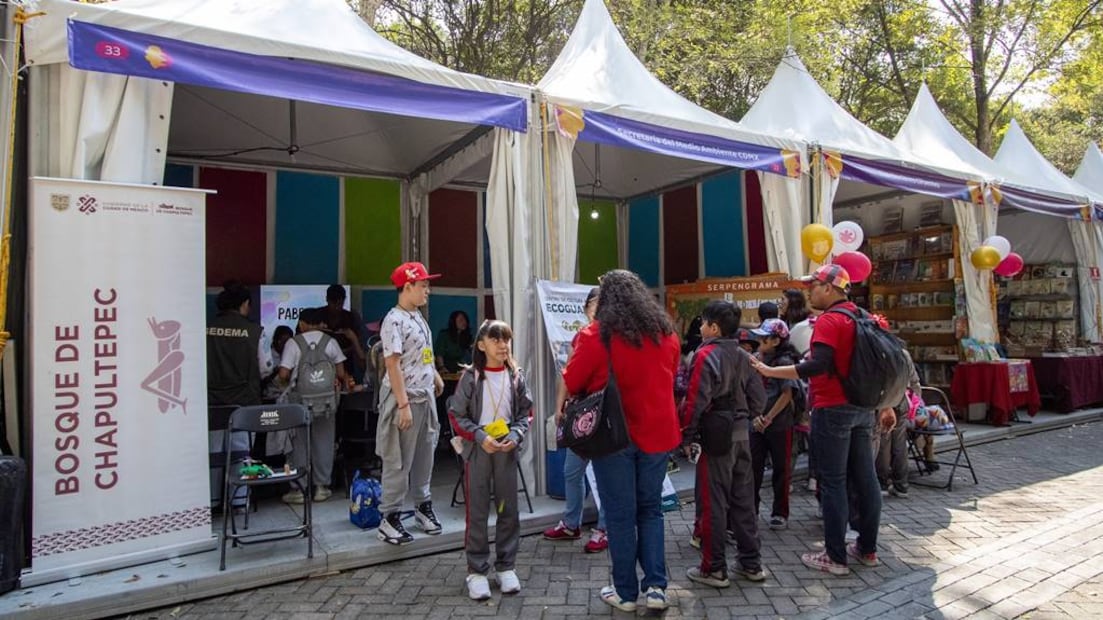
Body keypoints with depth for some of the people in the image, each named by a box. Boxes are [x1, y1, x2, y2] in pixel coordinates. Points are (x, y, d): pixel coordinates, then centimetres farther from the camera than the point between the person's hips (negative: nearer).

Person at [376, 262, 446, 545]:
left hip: (426, 397, 9)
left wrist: (436, 376, 25)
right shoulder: (394, 320, -16)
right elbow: (392, 364, -20)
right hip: (405, 399, -9)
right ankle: (389, 518, 11)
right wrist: (403, 404, -23)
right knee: (398, 462, 0)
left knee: (424, 456, 17)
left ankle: (423, 505, 32)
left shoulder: (418, 317, 12)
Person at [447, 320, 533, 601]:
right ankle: (477, 570, 18)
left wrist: (515, 436, -11)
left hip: (507, 448, 3)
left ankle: (505, 566, 25)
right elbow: (456, 415, -5)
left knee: (509, 509, 10)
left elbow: (526, 413, 6)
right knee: (477, 511, 5)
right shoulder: (470, 376, -7)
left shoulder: (516, 376, 0)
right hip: (477, 449, -2)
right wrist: (480, 437, -16)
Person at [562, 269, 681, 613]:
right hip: (657, 433, 4)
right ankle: (656, 585, 13)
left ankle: (625, 591, 18)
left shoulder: (596, 335, -12)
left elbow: (571, 383, -6)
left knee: (620, 514, 8)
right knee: (650, 509, 17)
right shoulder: (665, 332, 4)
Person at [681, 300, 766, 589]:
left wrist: (687, 436, -10)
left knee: (713, 502, 1)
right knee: (743, 499, 15)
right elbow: (758, 399, 9)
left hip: (715, 437, -7)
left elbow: (696, 401, -18)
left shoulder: (706, 355, -13)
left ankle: (714, 569, 9)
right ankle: (752, 563, 24)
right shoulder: (744, 357, 9)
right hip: (742, 434, 7)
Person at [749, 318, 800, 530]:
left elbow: (787, 395, -12)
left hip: (780, 425, -5)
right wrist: (756, 417, -6)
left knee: (781, 469, 8)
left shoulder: (784, 361, -8)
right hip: (757, 424, 5)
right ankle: (751, 510, 20)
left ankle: (780, 513, 20)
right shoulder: (758, 360, 6)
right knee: (753, 467, 8)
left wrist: (768, 418, -12)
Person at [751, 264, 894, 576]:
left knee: (833, 482, -2)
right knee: (864, 478, 13)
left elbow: (819, 366, -26)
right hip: (863, 408, 9)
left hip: (833, 410, -9)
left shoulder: (829, 320, -15)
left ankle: (835, 557, 5)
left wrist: (770, 371, -25)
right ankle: (867, 548, 24)